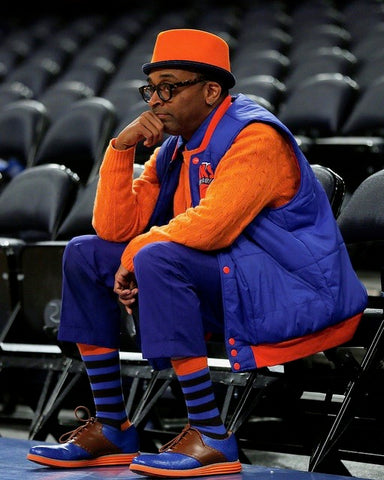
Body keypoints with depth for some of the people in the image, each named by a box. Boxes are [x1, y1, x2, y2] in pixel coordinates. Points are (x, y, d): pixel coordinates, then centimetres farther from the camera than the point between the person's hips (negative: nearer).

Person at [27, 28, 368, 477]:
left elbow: (209, 227, -28)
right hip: (223, 289, 9)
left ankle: (211, 436, -29)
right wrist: (121, 147, -4)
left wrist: (137, 250, -12)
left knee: (157, 257, -32)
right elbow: (114, 229, 7)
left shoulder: (255, 137, -15)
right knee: (84, 255, 5)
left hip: (292, 295, -9)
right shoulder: (174, 149, 11)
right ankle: (111, 428, 3)